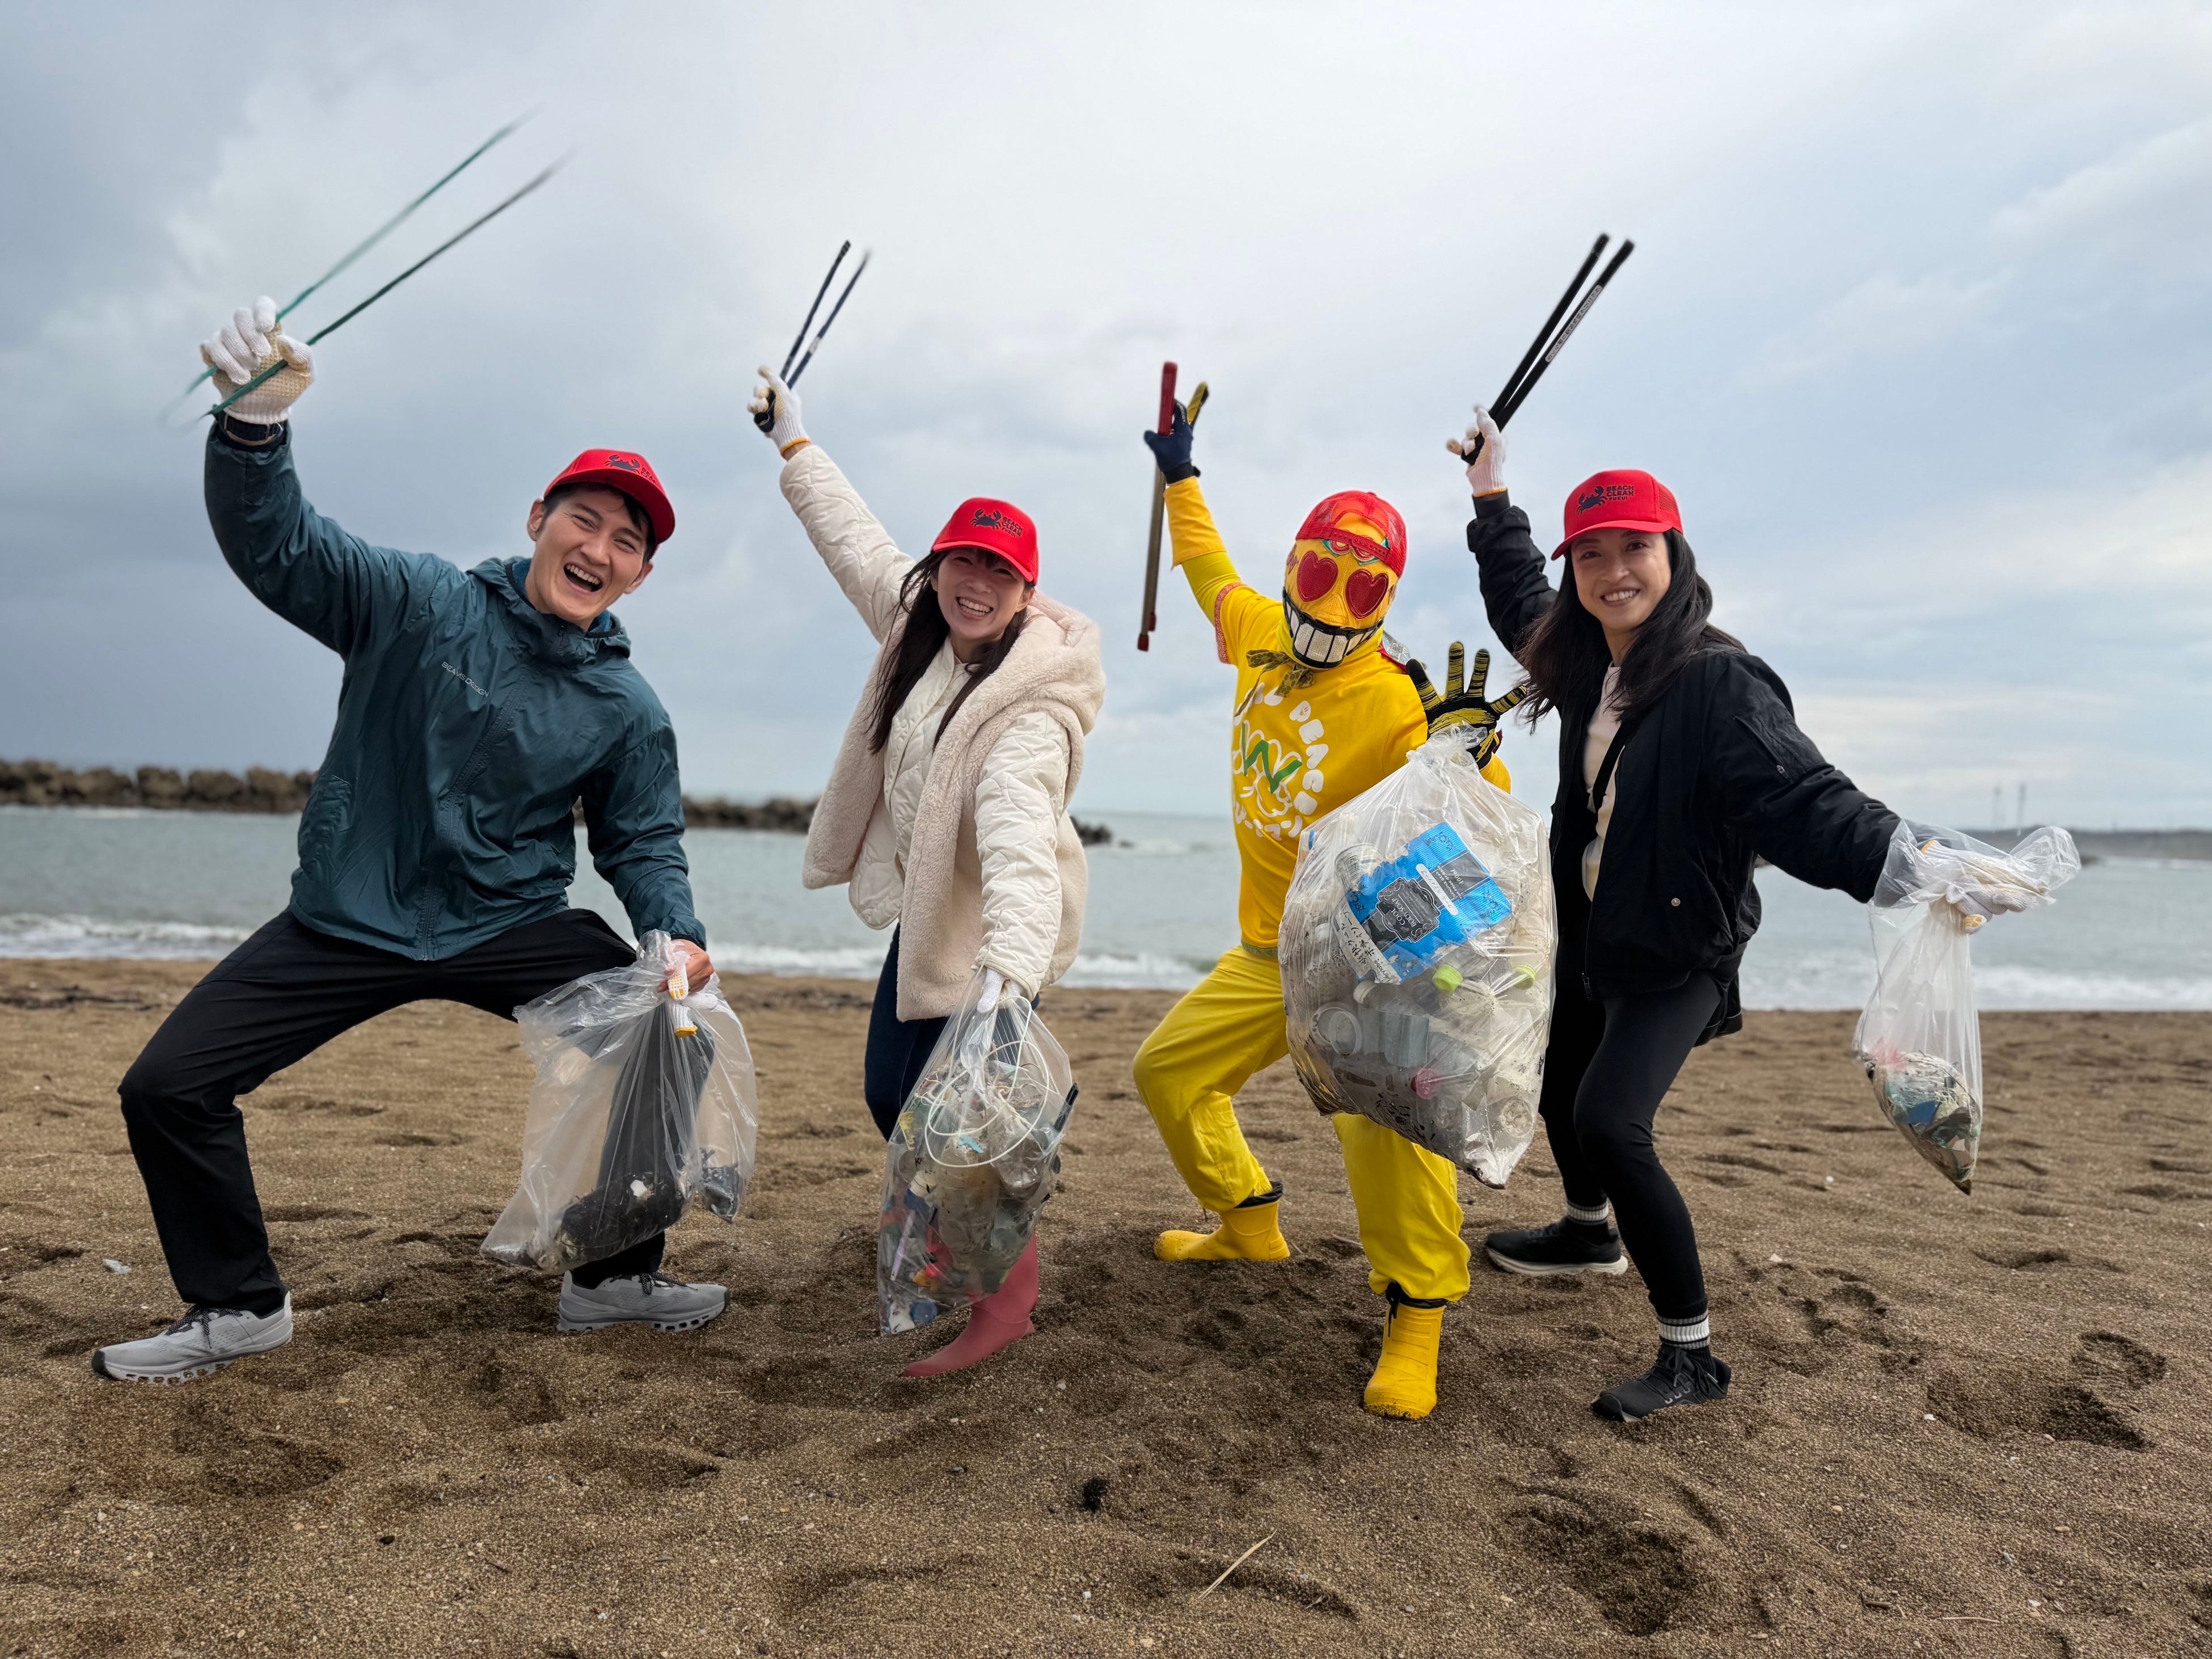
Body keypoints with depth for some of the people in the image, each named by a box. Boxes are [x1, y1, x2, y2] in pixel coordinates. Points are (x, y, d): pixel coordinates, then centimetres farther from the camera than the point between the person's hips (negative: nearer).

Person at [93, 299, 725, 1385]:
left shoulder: (628, 711, 0)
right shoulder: (415, 604, -6)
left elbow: (643, 844, 6)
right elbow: (273, 544, -16)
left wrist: (678, 932, -14)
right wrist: (258, 422, -36)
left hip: (514, 930, 1)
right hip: (343, 926, 0)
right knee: (165, 1089, -5)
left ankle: (615, 1278, 5)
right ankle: (237, 1306, 19)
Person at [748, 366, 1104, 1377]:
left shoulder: (1032, 710, -28)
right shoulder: (922, 620, -3)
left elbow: (1021, 842, -43)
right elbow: (857, 541, 15)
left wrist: (1008, 970, -58)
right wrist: (793, 443, 24)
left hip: (984, 931, -9)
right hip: (922, 910, 9)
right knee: (892, 1095, 17)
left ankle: (1006, 1298, 11)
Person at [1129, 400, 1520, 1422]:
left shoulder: (1392, 700, -19)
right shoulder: (1261, 636, 1)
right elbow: (1212, 573, 23)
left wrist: (1468, 755, -48)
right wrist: (1180, 479, 30)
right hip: (1265, 954, 8)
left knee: (1380, 1107, -32)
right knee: (1168, 1074, 18)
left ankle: (1416, 1318, -15)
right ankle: (1250, 1228, 39)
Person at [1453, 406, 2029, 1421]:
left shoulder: (1719, 683, -24)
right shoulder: (1584, 664, -1)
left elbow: (1805, 803, -32)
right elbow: (1522, 606, 21)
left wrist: (1912, 864, -49)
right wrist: (1492, 497, 25)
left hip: (1678, 957, -8)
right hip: (1588, 936, 8)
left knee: (1609, 1121, -22)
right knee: (1557, 1079, 25)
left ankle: (1692, 1356, -5)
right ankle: (1591, 1232, 55)